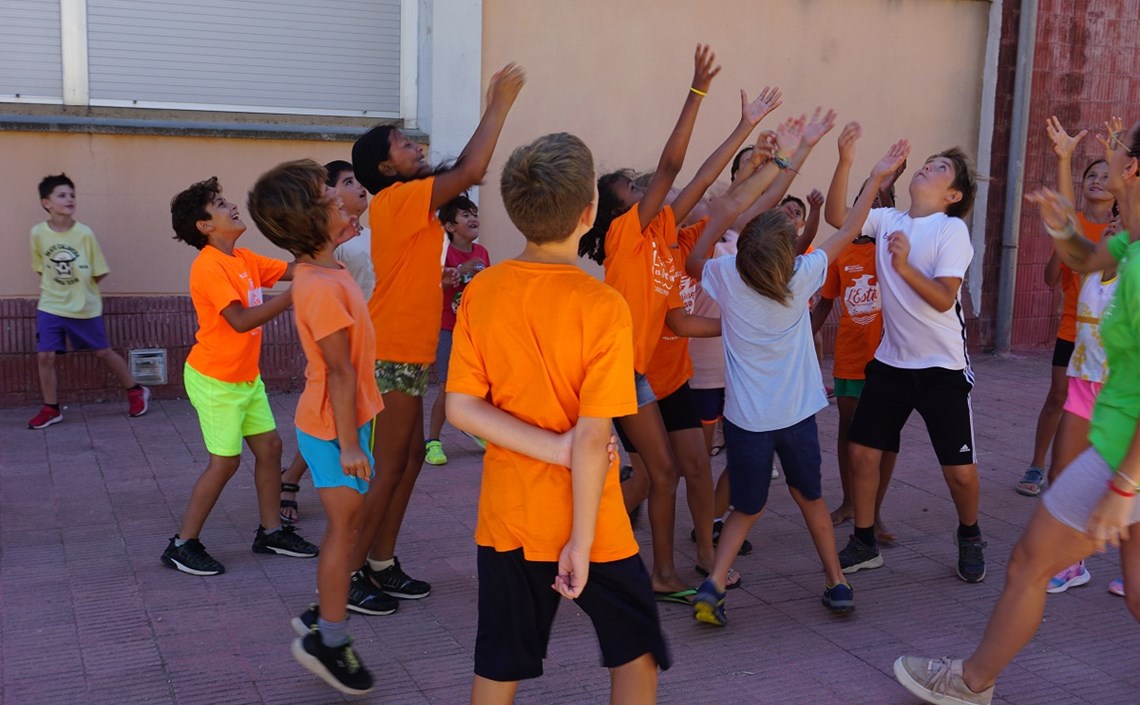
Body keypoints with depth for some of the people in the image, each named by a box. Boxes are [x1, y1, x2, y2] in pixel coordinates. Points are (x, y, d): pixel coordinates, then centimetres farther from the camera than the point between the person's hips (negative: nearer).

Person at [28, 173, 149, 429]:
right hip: (50, 306, 2)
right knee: (44, 356, -2)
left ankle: (136, 391, 27)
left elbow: (99, 273, -4)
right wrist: (56, 286, 2)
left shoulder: (85, 233, -13)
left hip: (85, 307, -2)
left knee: (103, 352, 8)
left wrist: (79, 287, -3)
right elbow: (41, 268, 9)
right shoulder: (38, 233, -7)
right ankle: (51, 409, 14)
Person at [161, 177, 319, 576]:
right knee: (225, 461, -4)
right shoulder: (209, 266, -20)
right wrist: (292, 296, -34)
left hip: (246, 376, 9)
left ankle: (271, 532, 22)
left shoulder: (244, 259, 7)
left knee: (269, 447, 10)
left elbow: (290, 270, 2)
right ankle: (183, 545, 8)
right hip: (215, 379, -9)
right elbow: (242, 320, -29)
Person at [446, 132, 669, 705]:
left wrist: (555, 447, -11)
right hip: (586, 522, -4)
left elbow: (461, 407, -7)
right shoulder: (601, 306, -19)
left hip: (506, 518, 4)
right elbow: (592, 437, -20)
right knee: (635, 649, 20)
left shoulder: (481, 292, -5)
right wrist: (580, 541, -13)